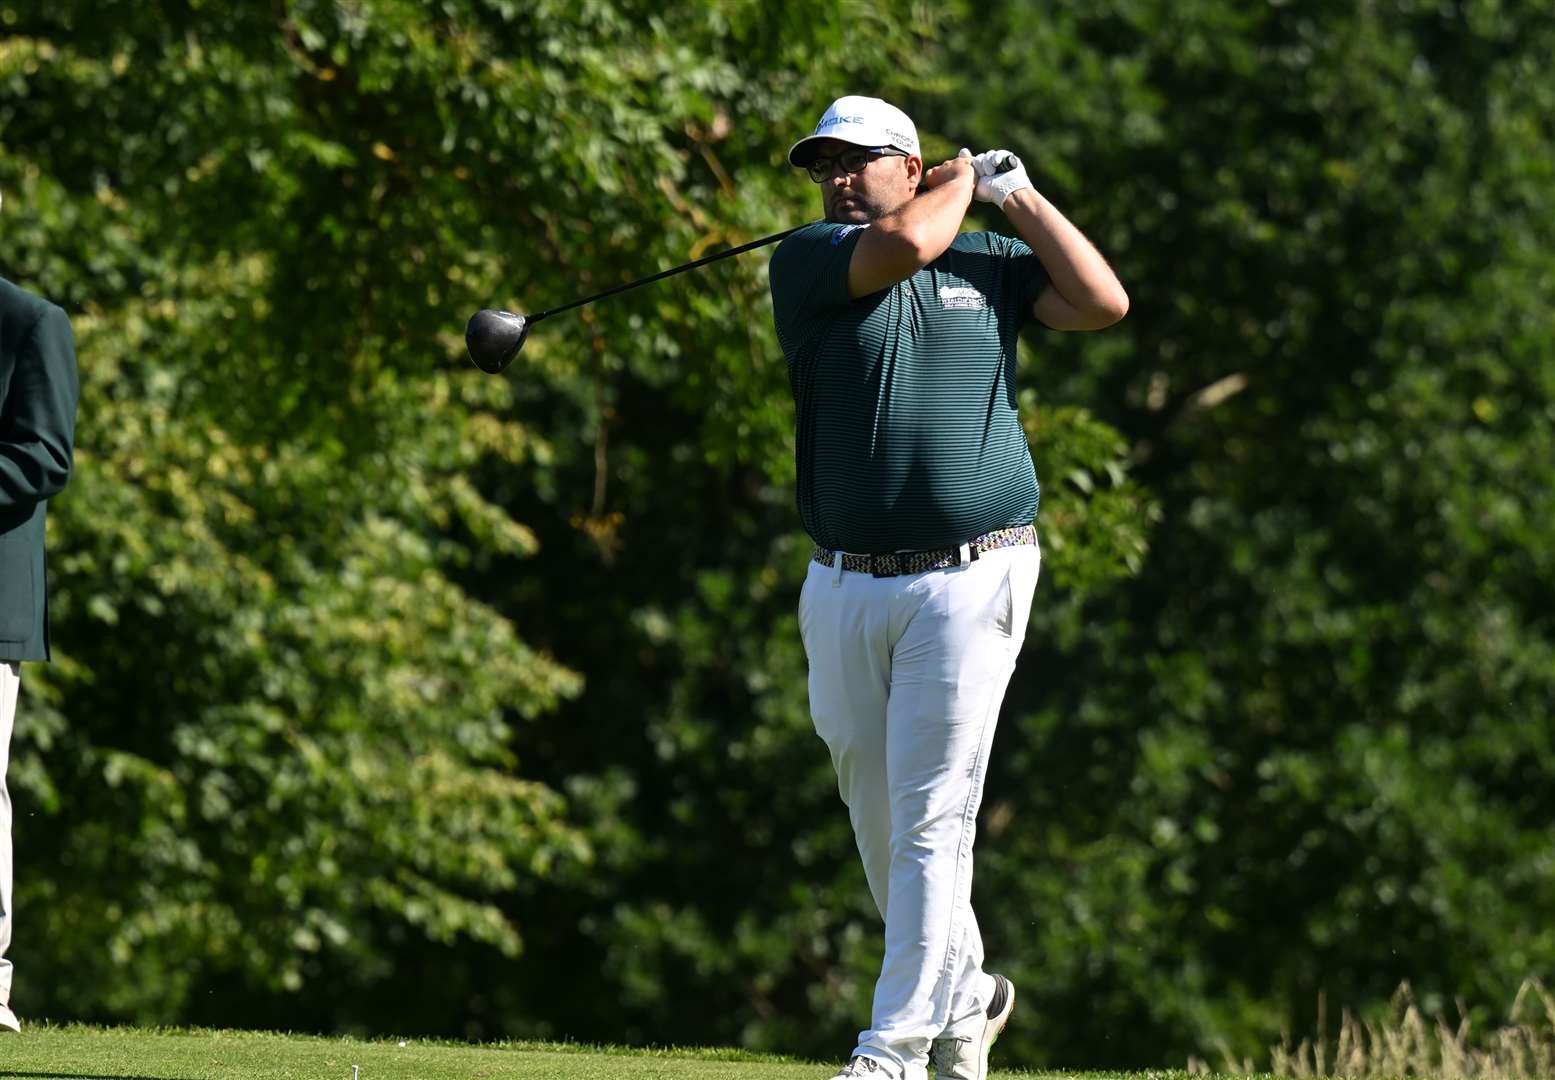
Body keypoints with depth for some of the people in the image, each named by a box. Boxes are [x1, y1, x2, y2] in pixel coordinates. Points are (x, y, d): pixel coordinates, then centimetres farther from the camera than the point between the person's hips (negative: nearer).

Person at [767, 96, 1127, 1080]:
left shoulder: (990, 263, 10)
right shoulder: (810, 262, 3)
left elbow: (1105, 303, -2)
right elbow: (904, 244, -15)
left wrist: (1019, 197, 2)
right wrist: (959, 182, 4)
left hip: (970, 581, -2)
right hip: (843, 586, 2)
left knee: (929, 819, -8)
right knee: (876, 814, 11)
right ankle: (964, 992, 32)